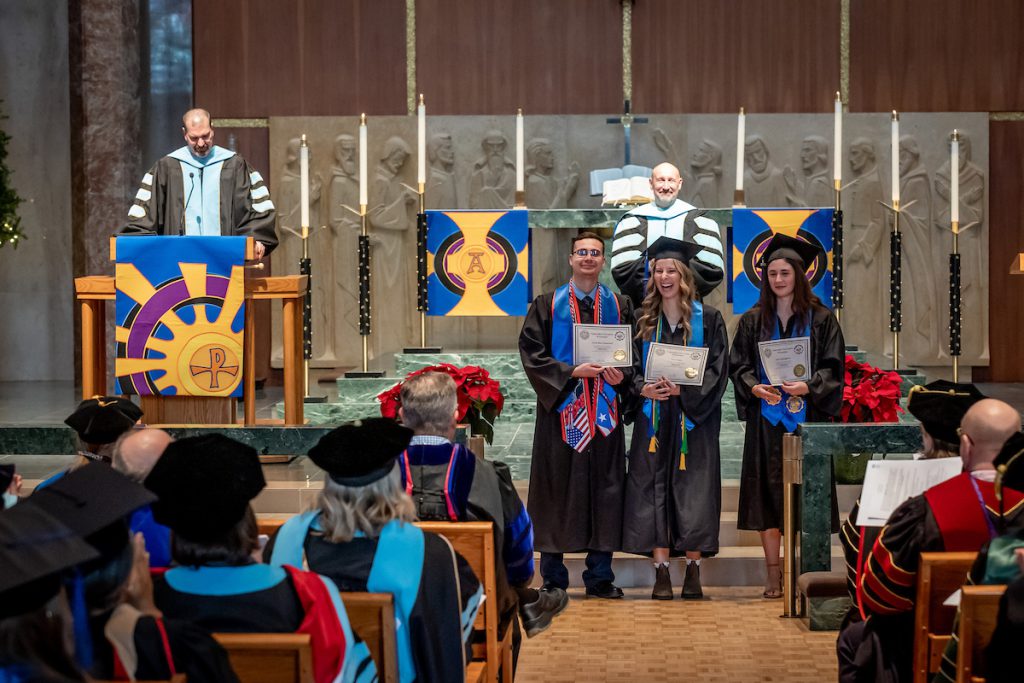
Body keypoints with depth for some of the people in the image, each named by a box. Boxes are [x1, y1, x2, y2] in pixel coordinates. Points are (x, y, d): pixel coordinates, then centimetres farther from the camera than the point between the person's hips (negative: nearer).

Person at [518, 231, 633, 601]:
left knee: (605, 489, 1)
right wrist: (571, 372, -14)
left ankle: (600, 577, 9)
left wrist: (621, 375, -9)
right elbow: (531, 351, -2)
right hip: (561, 407, -2)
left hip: (604, 412, 2)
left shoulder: (620, 306, 11)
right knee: (558, 489, -2)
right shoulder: (547, 305, 5)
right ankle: (553, 579, 5)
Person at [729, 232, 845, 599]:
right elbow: (738, 365, 6)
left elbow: (833, 367, -1)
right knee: (767, 493, -1)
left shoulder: (820, 319, 2)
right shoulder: (752, 320, 7)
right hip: (766, 418, 2)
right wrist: (754, 387, -13)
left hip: (806, 415, -1)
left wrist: (807, 386, -18)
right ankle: (773, 575, 3)